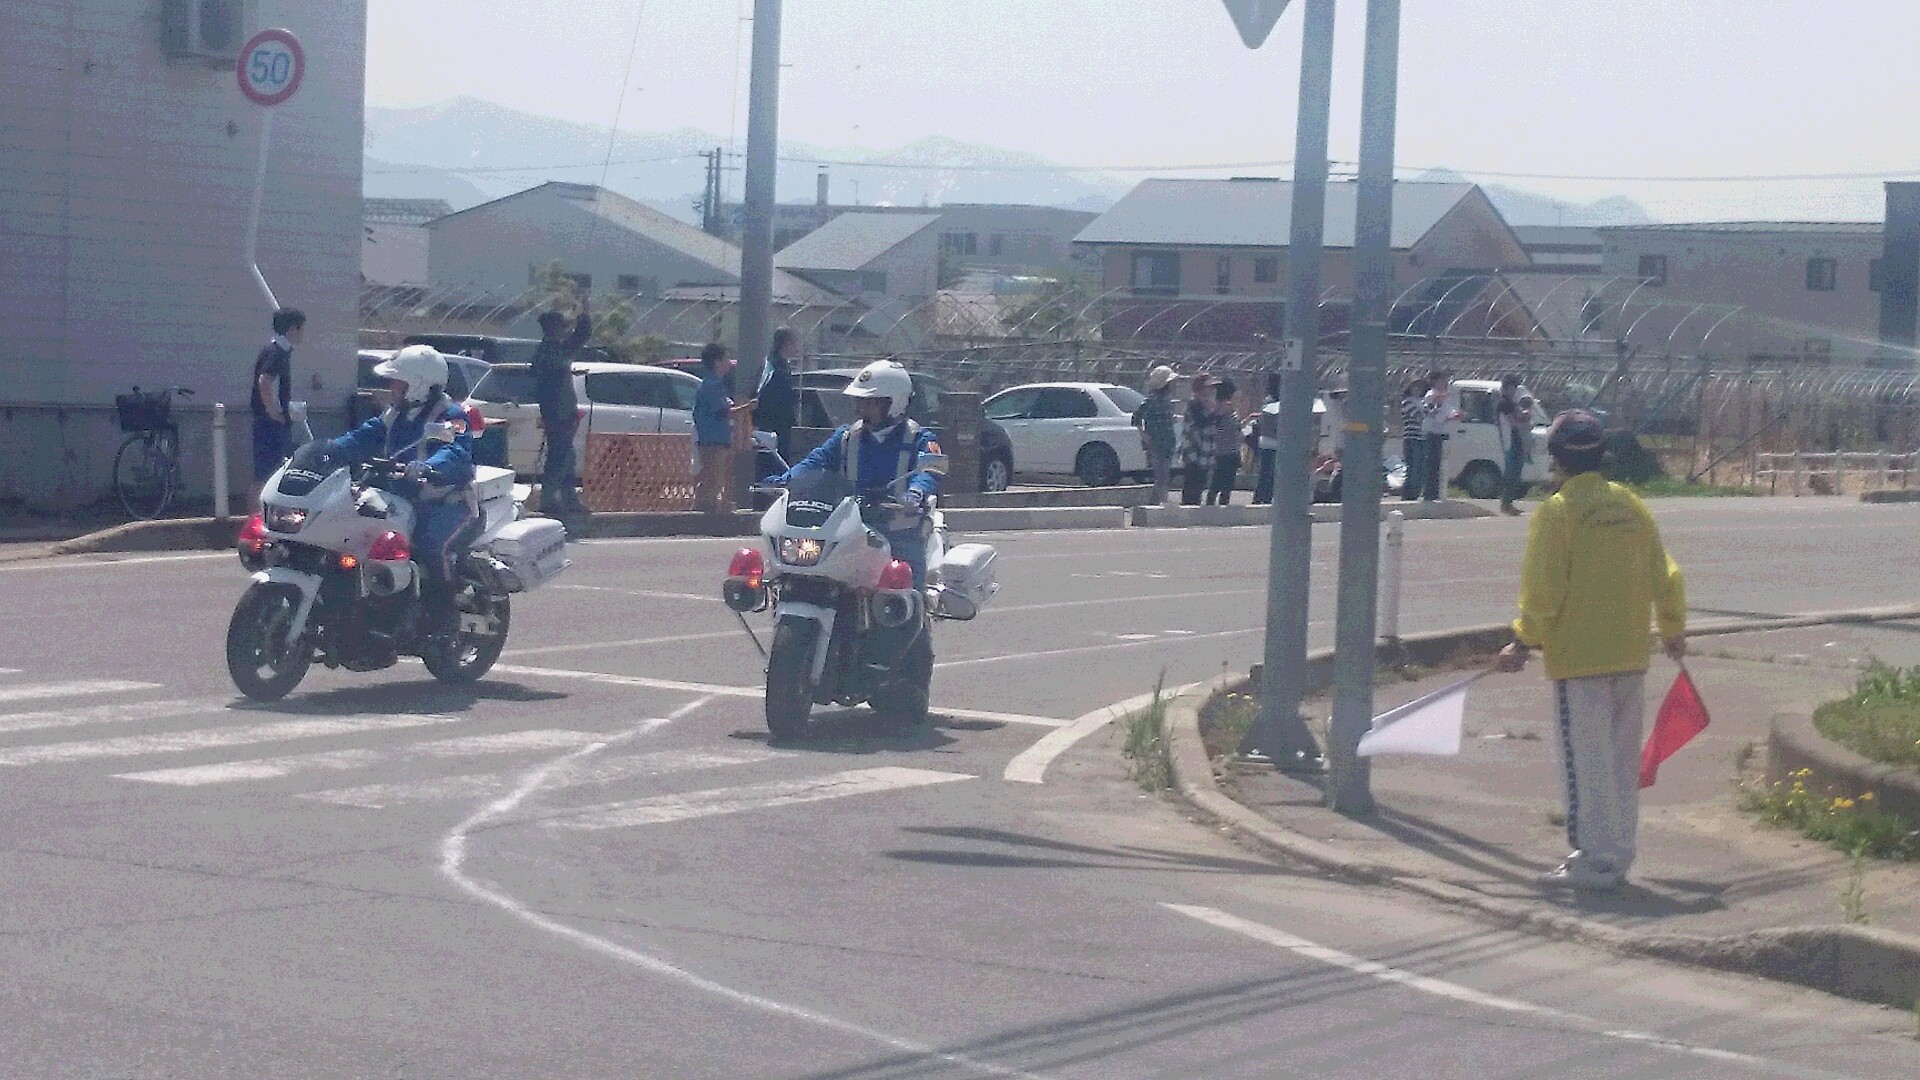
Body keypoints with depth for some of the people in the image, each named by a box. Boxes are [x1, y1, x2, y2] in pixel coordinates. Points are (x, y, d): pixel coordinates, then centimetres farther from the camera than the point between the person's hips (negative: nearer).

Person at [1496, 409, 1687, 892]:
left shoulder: (1557, 510, -11)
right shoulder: (1630, 505, 7)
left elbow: (1543, 590, -14)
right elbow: (1663, 576, 14)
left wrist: (1524, 642, -3)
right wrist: (1673, 629, 29)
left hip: (1578, 658, -6)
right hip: (1631, 655, 6)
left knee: (1587, 763, -2)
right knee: (1622, 760, 14)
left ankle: (1595, 861, -2)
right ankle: (1617, 855, 20)